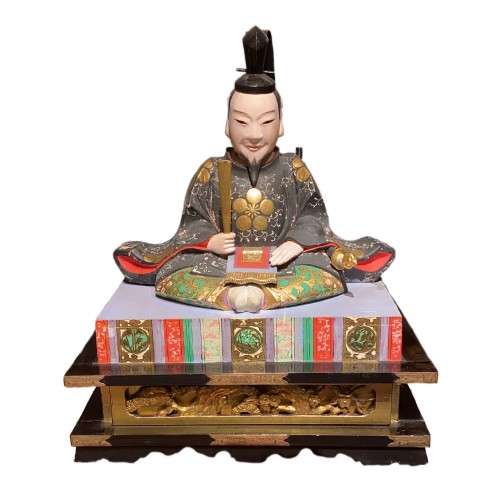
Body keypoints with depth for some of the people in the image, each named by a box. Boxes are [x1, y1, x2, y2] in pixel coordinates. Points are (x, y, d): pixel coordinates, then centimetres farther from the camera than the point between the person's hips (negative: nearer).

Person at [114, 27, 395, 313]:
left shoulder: (294, 169, 3)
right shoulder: (211, 171, 4)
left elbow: (313, 214, 1)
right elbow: (193, 218, 3)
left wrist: (299, 239, -19)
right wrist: (208, 240, -19)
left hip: (281, 259, 0)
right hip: (222, 261, 0)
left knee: (328, 274, -29)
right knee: (170, 275, -26)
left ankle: (260, 296, -46)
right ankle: (230, 295, -49)